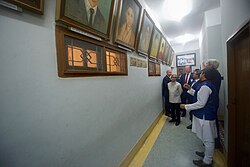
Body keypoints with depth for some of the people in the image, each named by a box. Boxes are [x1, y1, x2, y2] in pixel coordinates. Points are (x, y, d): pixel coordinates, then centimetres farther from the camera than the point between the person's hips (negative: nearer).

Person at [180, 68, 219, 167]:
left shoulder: (205, 86, -23)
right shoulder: (207, 84, 8)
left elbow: (201, 103, -25)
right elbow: (201, 96, 17)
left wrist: (186, 106, -18)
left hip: (205, 116, -10)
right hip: (206, 115, 10)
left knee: (208, 139, 6)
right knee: (208, 138, 24)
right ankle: (207, 154, 43)